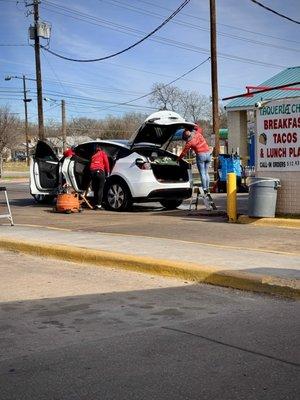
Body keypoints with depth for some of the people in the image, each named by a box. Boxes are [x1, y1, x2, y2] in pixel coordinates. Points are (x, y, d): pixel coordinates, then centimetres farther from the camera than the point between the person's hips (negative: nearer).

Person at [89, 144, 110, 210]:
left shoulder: (93, 155, 28)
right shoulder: (102, 153, 14)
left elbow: (90, 164, 22)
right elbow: (106, 162, 5)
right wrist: (107, 171, 12)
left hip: (92, 172, 5)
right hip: (100, 171, -5)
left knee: (95, 189, 11)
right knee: (100, 189, -5)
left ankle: (96, 204, 8)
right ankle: (98, 205, -13)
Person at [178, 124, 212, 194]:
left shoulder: (189, 143, -8)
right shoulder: (198, 133, 4)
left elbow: (184, 152, 2)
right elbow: (200, 129, 29)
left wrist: (179, 158, 15)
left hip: (201, 155, -6)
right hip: (208, 154, 6)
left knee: (202, 173, -2)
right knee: (206, 173, 11)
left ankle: (204, 189, -8)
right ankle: (207, 189, 11)